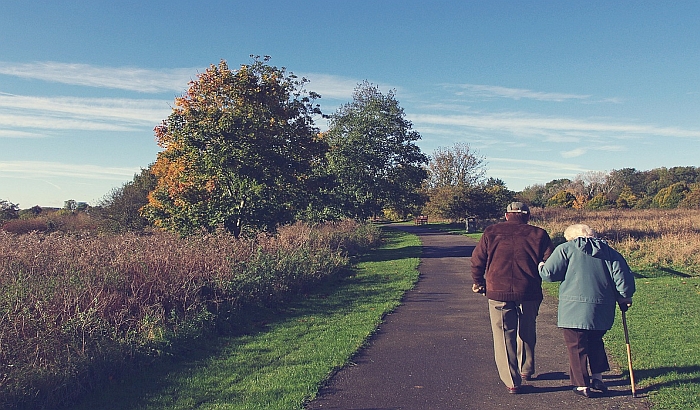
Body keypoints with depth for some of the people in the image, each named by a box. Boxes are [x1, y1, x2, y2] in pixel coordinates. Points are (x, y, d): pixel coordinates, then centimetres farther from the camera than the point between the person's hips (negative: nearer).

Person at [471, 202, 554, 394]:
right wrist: (537, 275, 18)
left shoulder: (491, 232, 3)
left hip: (498, 292, -1)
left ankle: (511, 381, 6)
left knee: (504, 336, 7)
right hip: (529, 293, 1)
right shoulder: (538, 234, 2)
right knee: (527, 332, 23)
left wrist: (478, 282, 18)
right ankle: (526, 370, 38)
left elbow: (477, 260, 3)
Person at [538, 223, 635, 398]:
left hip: (575, 309, -5)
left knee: (577, 346, 6)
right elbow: (623, 276, 4)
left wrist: (541, 267, 14)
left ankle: (582, 385, 10)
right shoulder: (609, 251, 11)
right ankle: (598, 378, 26)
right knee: (595, 342, 24)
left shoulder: (565, 249, -2)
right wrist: (624, 298, 16)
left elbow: (548, 273, -7)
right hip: (602, 310, 5)